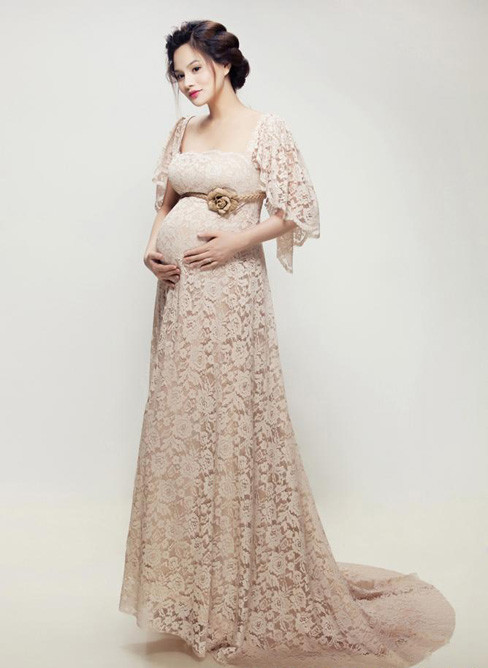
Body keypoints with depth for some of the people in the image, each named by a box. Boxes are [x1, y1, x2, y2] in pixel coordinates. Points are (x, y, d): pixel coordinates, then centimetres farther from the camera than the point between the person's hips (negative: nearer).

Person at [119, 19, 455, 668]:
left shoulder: (267, 128, -3)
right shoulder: (183, 130, 14)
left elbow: (300, 210, -5)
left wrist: (236, 240, -15)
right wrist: (153, 245, 2)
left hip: (230, 287, -6)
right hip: (179, 289, 7)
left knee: (234, 421, -3)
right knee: (179, 424, 9)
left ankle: (244, 586, 14)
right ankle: (190, 577, 26)